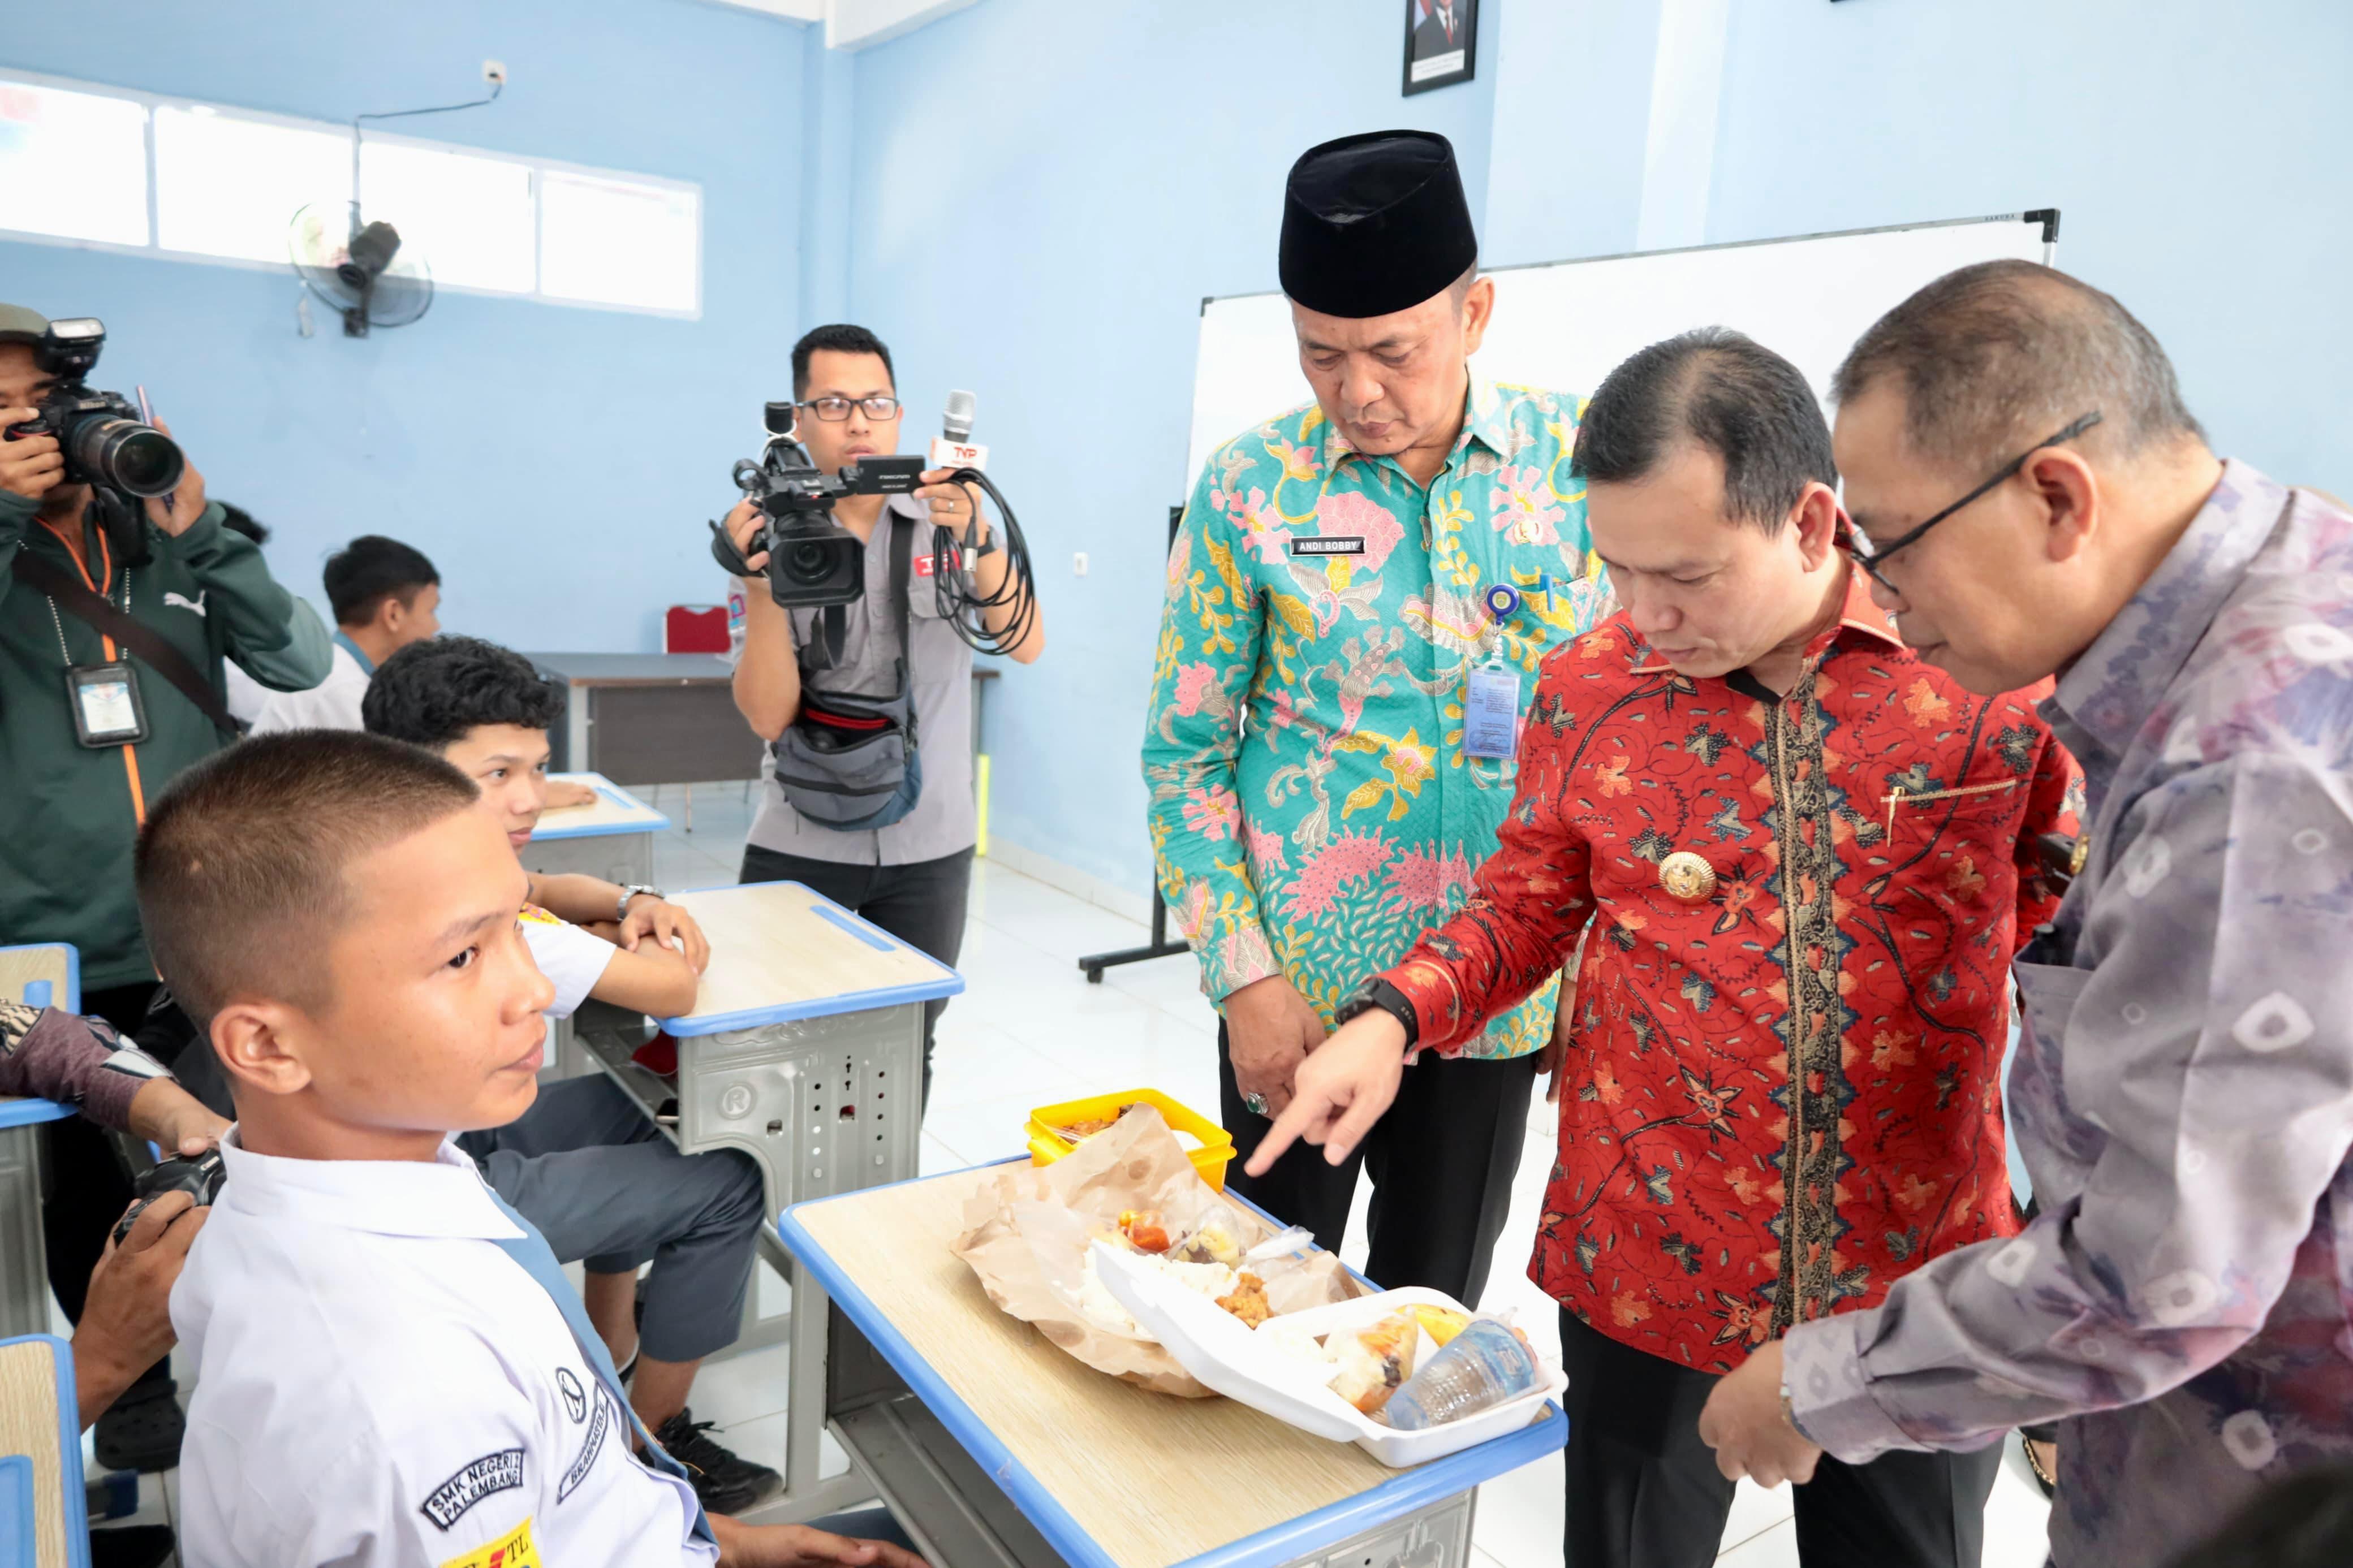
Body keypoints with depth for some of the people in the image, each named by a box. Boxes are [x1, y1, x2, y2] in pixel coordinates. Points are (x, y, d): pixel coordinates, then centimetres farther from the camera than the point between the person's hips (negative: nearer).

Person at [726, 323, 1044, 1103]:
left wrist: (978, 539, -30)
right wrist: (761, 584, -24)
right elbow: (768, 716, -10)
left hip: (929, 847, 1)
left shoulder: (949, 519, 1)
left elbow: (1025, 644, -14)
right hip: (799, 847, -1)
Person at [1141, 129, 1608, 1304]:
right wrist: (1244, 977, -9)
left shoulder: (1576, 459, -4)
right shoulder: (1254, 485, -7)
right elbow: (1183, 753, -3)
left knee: (1434, 1318, 18)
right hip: (1296, 995, -1)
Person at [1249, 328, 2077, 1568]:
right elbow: (1529, 901, 5)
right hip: (1650, 1275, 1)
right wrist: (1396, 1016, -11)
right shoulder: (1587, 688, -6)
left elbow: (2066, 922, 1)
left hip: (1923, 1279, 0)